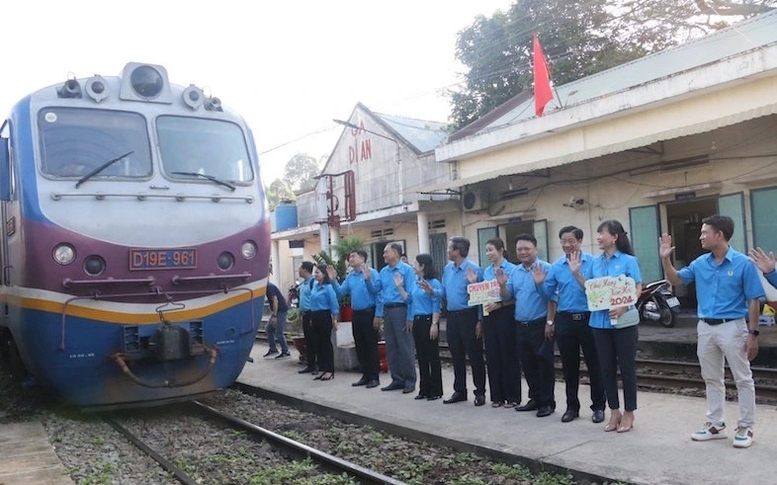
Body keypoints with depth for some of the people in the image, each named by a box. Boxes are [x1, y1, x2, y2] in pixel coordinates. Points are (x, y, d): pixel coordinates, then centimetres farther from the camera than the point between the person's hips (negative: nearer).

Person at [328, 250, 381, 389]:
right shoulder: (350, 276, 11)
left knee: (371, 345, -1)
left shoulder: (371, 273, -11)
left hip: (369, 313, -7)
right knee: (360, 346, 12)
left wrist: (367, 279, -33)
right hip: (356, 314, 8)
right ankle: (366, 375, 21)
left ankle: (375, 377, 7)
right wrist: (333, 280, -2)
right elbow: (340, 292, 9)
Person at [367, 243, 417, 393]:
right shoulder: (383, 272, 12)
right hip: (387, 311, 7)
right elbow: (377, 292, 14)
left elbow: (411, 294, -13)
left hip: (400, 310, -7)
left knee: (405, 347, -1)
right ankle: (397, 379, 20)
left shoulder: (406, 270, -8)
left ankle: (410, 381, 8)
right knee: (391, 347, 11)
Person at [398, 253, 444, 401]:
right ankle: (424, 389, 20)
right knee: (421, 356, 12)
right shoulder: (416, 283, 13)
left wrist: (434, 324, -19)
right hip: (417, 322, 8)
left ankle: (435, 391, 7)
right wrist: (399, 287, 11)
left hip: (428, 321, -8)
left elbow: (436, 305, -14)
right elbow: (409, 300, 19)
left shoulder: (433, 283, -11)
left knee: (432, 356, -1)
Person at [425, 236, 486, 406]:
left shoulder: (474, 269, -13)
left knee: (474, 356, 1)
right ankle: (459, 391, 24)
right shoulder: (447, 269, 10)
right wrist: (432, 291, -4)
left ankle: (480, 392, 11)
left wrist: (480, 321, -14)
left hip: (468, 316, -7)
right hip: (452, 317, 7)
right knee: (457, 356, 14)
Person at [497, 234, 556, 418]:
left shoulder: (545, 268, -11)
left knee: (544, 365, 1)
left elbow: (552, 298, -14)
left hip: (540, 325, -7)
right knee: (527, 365, 14)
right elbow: (507, 296, 11)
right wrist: (502, 285, -9)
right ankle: (535, 398, 27)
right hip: (521, 326, 7)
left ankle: (547, 402, 11)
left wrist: (550, 322, -17)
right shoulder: (514, 272, 11)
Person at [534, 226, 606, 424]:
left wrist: (577, 272, -21)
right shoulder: (556, 266, 6)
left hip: (588, 319, -3)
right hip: (564, 320, 4)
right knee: (569, 365, 11)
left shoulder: (592, 262, -5)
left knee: (594, 364, 5)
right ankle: (572, 406, 23)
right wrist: (540, 283, -11)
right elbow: (548, 293, 9)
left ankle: (598, 406, 18)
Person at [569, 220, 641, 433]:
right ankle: (614, 411, 21)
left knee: (626, 367, 3)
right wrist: (577, 273, 1)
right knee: (606, 368, 9)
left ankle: (629, 413, 15)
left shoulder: (628, 260, -4)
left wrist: (624, 307, -23)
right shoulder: (595, 262, 9)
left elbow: (638, 288, -8)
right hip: (600, 322, 5)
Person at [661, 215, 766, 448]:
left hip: (732, 326, -6)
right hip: (705, 327, 6)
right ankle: (716, 424, 26)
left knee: (743, 379, 5)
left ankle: (745, 427, 14)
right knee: (712, 379, 14)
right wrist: (665, 258, -1)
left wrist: (753, 333, -12)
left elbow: (753, 301, -9)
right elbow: (675, 280, 15)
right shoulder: (700, 263, 4)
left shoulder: (743, 263, -10)